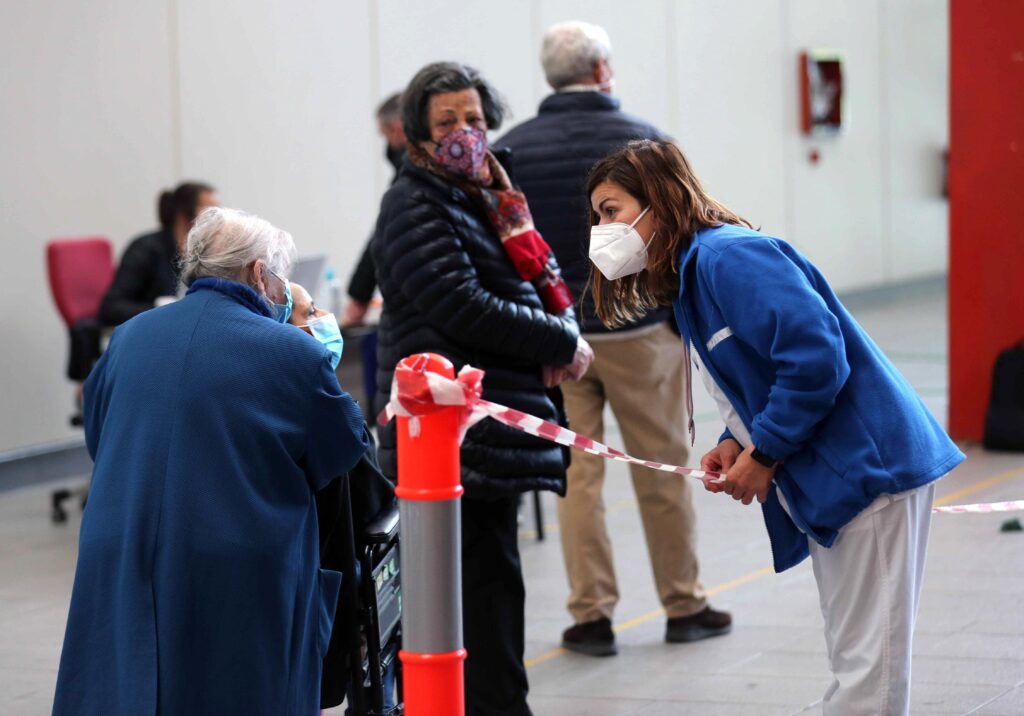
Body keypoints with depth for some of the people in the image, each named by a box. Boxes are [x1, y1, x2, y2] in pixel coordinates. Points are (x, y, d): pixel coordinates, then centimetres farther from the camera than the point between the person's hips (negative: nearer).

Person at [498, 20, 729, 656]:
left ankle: (592, 615, 7)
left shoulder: (510, 151, 1)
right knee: (662, 472, 8)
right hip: (638, 330, -2)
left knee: (576, 476, 6)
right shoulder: (644, 141, -6)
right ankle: (684, 607, 18)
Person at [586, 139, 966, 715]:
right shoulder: (689, 282, 17)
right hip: (826, 486, 11)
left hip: (871, 467, -11)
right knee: (854, 661, 13)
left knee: (867, 663, -9)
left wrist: (762, 454, -16)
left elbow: (815, 354, -25)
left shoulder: (729, 256, -15)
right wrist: (734, 444, 4)